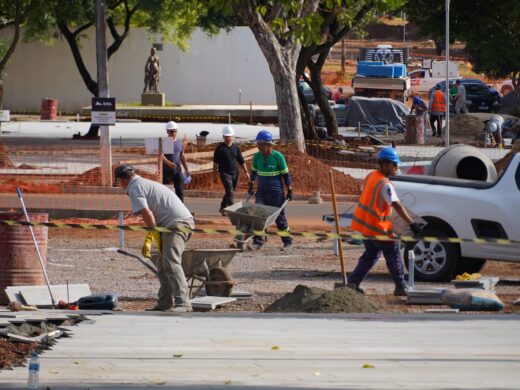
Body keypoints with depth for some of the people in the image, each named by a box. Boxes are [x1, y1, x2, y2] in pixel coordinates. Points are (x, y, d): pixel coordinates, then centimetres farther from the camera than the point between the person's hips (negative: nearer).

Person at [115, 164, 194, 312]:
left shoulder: (134, 189, -3)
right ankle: (164, 304, 22)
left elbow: (147, 214, -14)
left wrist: (155, 235, -5)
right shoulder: (146, 183, 27)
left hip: (176, 223, -10)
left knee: (171, 263, -20)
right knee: (162, 265, 17)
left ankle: (183, 303, -31)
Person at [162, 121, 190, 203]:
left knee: (180, 191, 0)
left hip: (177, 169, 4)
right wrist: (169, 163, -35)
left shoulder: (180, 142, 11)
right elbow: (161, 155, -19)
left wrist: (186, 169, 18)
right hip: (166, 170, -4)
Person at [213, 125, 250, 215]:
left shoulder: (235, 148, 10)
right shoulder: (220, 148, -2)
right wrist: (215, 171, -7)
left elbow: (241, 161, 13)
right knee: (230, 192, -14)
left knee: (229, 193, 13)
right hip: (225, 173, -5)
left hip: (235, 173, 5)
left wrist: (246, 172, 8)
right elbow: (215, 161, -1)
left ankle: (222, 208, 28)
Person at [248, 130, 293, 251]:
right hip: (261, 191, 4)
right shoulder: (257, 157, 0)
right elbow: (254, 172, 17)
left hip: (276, 193, -4)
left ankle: (287, 241, 18)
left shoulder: (278, 157, -12)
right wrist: (251, 185, 17)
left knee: (279, 218, 4)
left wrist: (289, 190, -5)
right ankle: (258, 241, -5)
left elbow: (286, 174, -5)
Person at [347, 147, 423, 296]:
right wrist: (412, 223, -32)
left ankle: (353, 282, 15)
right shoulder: (385, 184, -22)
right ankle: (400, 287, 9)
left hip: (363, 222, 8)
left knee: (371, 254, 21)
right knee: (393, 254, 4)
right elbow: (397, 205, -28)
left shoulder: (371, 176, 6)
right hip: (376, 227, -8)